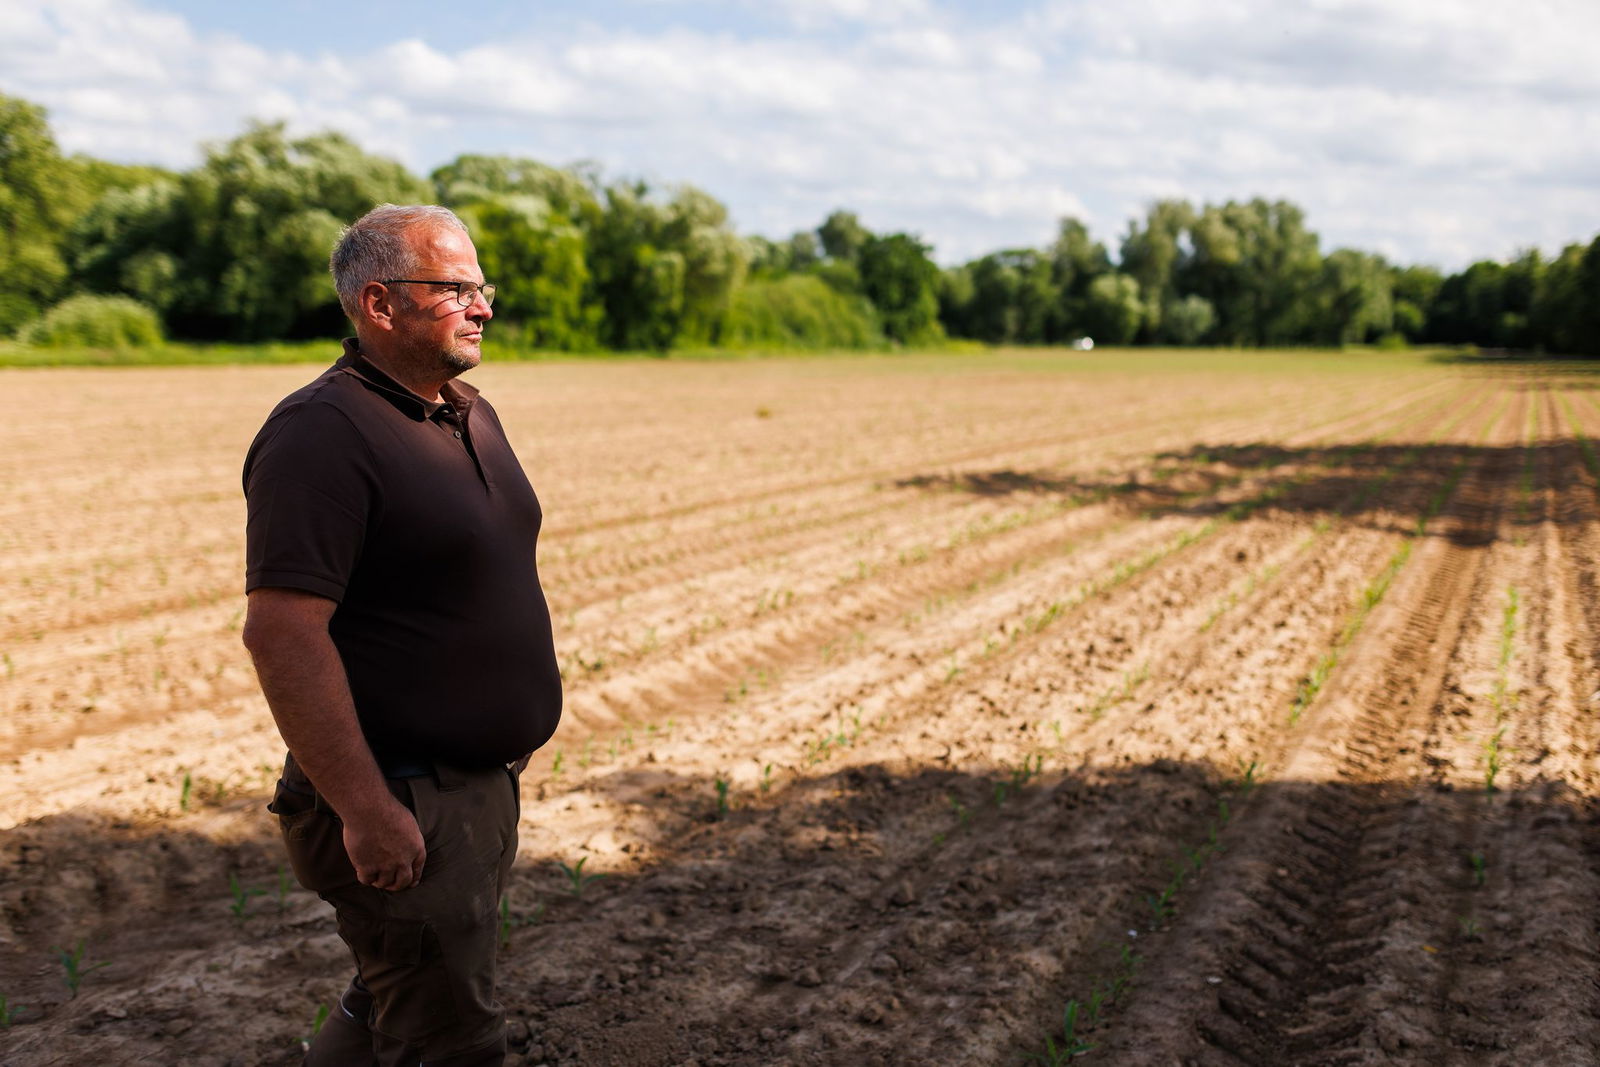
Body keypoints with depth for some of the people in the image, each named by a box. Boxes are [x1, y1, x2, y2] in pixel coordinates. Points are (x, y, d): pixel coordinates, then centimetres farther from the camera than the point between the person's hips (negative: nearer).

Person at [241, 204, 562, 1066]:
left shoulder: (470, 414, 11)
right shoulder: (322, 433, -19)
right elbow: (280, 631, -25)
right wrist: (366, 809, -26)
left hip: (483, 781, 9)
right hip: (403, 806, -9)